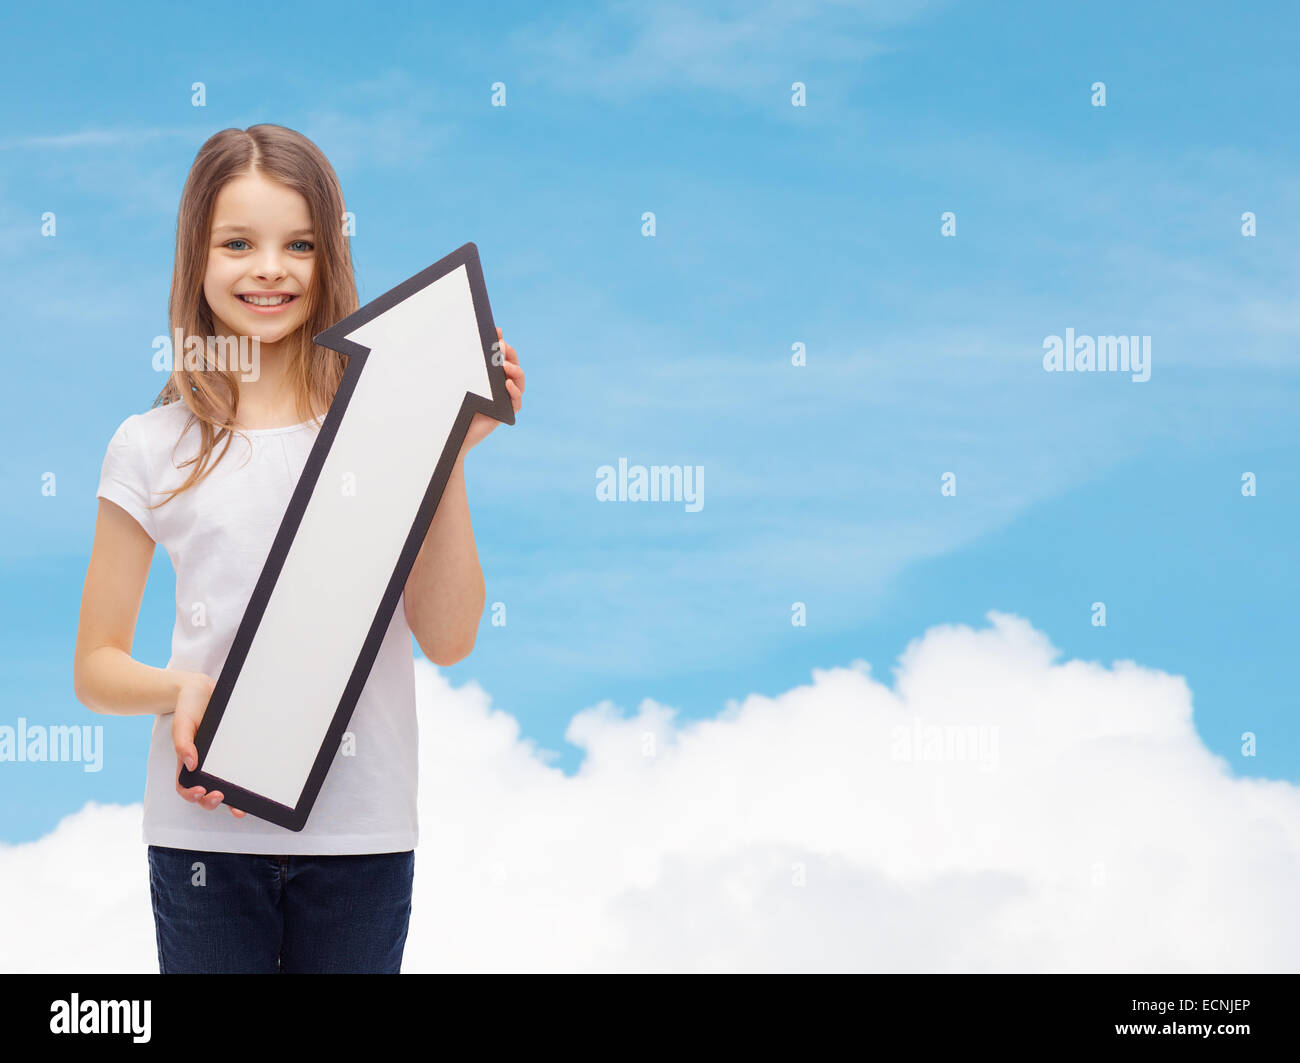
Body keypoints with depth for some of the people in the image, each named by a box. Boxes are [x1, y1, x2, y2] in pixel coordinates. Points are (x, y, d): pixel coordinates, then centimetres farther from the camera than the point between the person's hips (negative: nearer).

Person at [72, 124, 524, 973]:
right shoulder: (153, 449, 3)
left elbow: (448, 639, -3)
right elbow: (96, 667, 7)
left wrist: (452, 456, -9)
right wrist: (182, 690, -13)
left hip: (361, 833, 0)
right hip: (206, 830, 0)